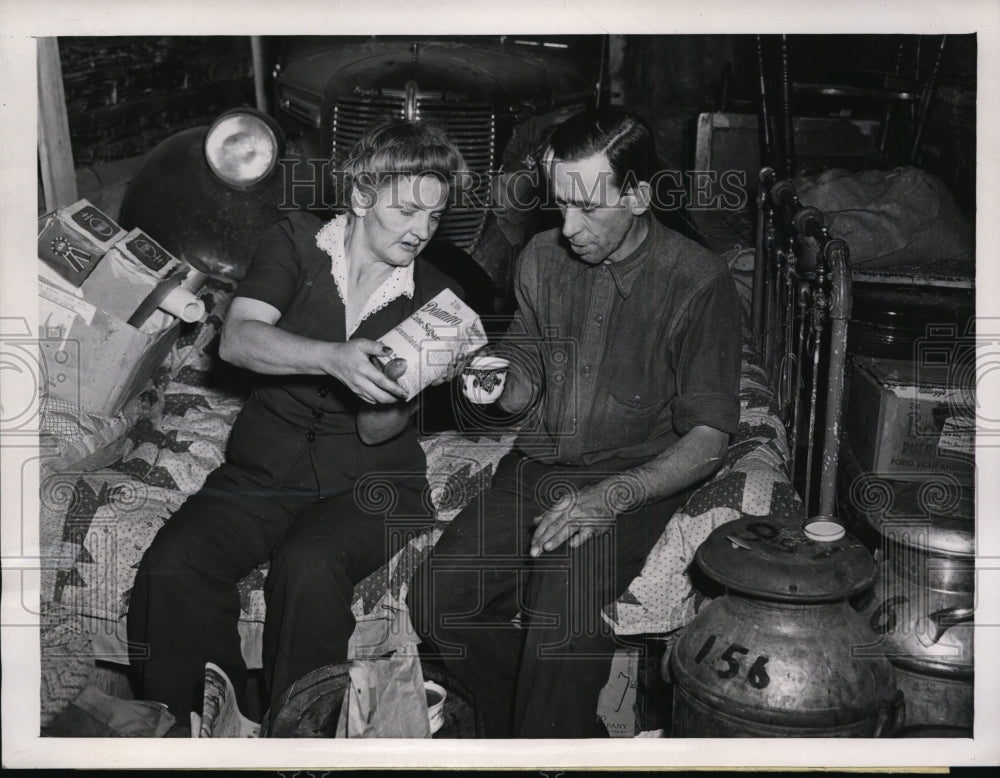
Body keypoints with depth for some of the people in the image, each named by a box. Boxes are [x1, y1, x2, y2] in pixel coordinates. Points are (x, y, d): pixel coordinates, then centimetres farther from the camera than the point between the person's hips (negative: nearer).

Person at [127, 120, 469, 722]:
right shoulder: (297, 243, 4)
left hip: (369, 478, -1)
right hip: (266, 469, 2)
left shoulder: (437, 297, 2)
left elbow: (376, 432, -2)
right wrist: (334, 357, -30)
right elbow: (238, 339, -14)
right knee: (172, 567, -24)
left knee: (308, 569, -33)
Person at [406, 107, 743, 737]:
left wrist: (610, 497, -23)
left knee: (562, 617, -31)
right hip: (537, 466, 5)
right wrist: (502, 385, -7)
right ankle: (576, 740, 0)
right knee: (437, 596, -16)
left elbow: (708, 439, -10)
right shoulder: (542, 259, 6)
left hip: (636, 479, -5)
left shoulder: (698, 283, -10)